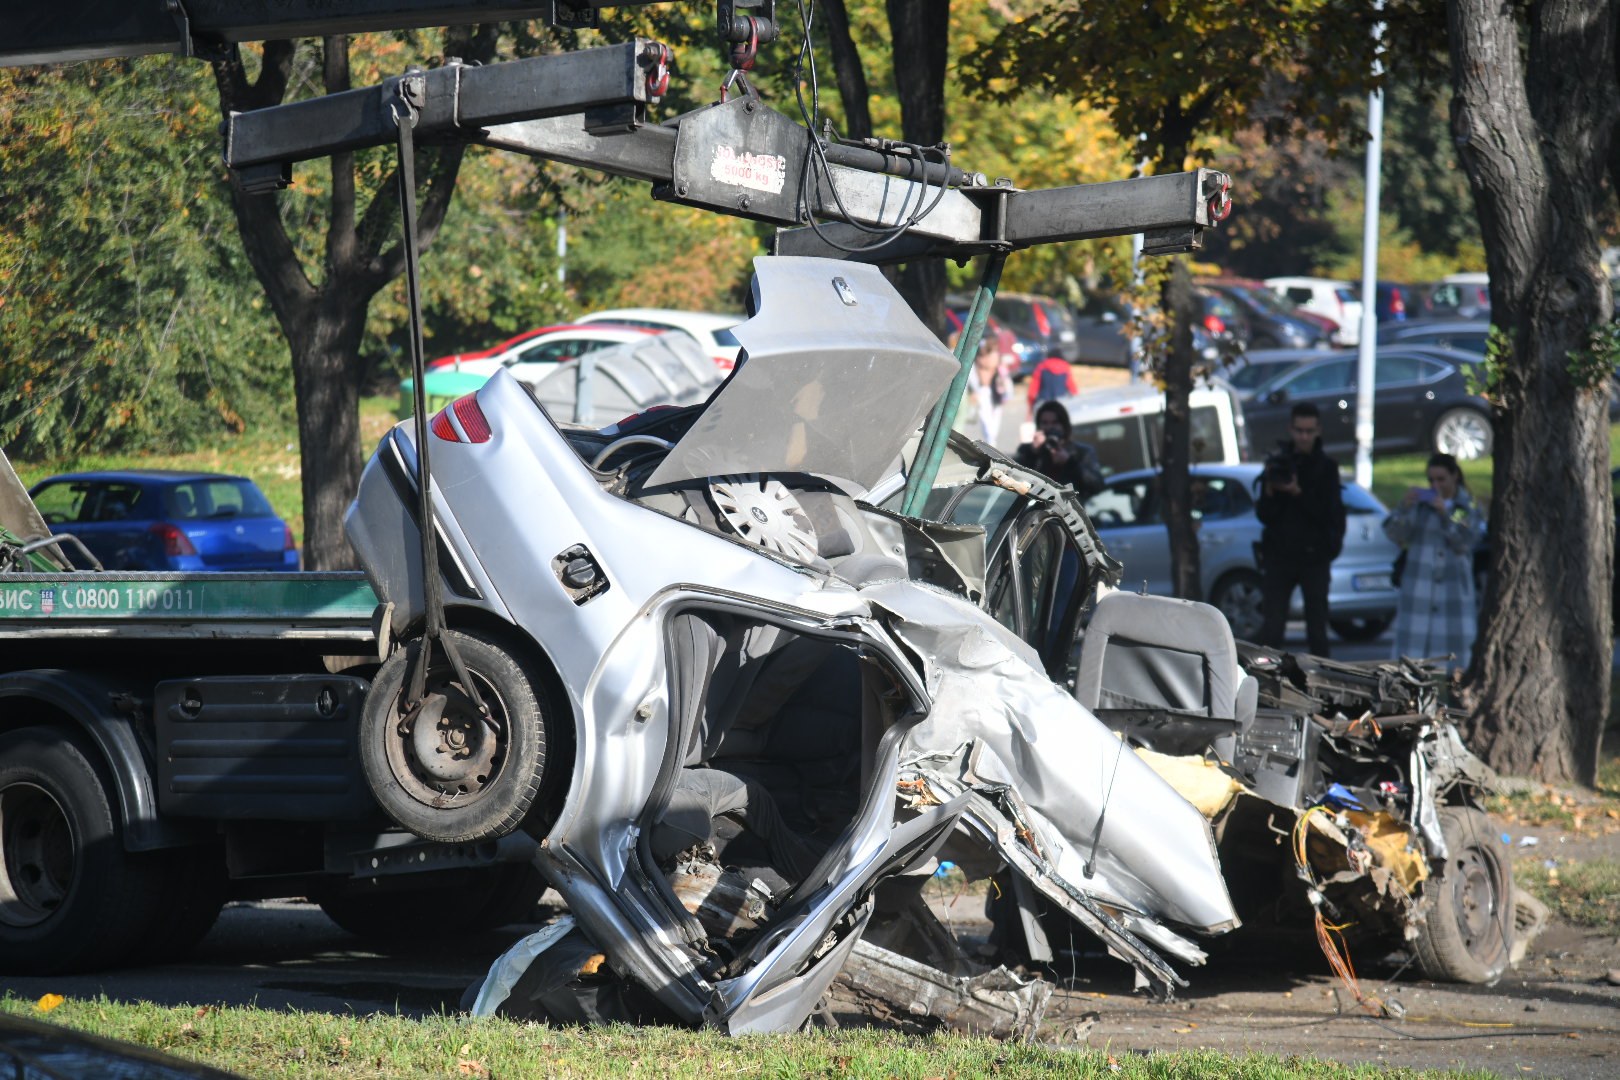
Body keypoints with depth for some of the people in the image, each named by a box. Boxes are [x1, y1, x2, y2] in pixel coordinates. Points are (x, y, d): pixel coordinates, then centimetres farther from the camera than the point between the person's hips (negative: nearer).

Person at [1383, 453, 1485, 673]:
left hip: (1454, 587, 0)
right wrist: (1404, 508, -16)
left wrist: (1445, 515, -16)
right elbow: (1394, 534, 1)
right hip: (1419, 586, 0)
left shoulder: (1469, 507, 5)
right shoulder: (1421, 502, 6)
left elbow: (1465, 543, -6)